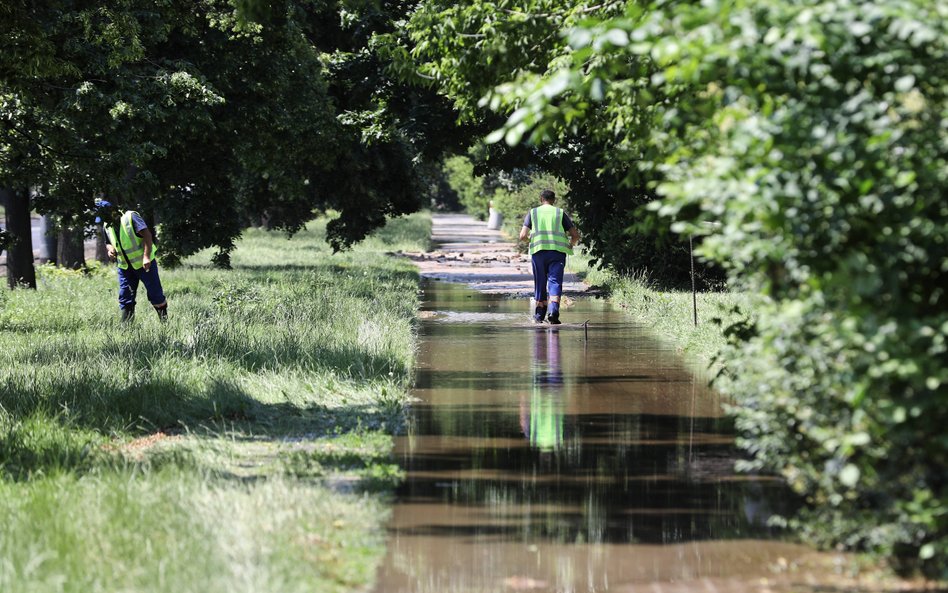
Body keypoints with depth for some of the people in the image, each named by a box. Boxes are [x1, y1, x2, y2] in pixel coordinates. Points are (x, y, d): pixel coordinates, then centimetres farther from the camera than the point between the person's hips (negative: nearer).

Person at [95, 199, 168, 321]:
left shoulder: (131, 217, -16)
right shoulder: (106, 226, 6)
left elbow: (147, 235, -21)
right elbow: (108, 243, 21)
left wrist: (146, 257, -29)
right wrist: (109, 249, -4)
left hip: (144, 263, -6)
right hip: (125, 266, 6)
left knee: (155, 293, 1)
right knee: (124, 298, 0)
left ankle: (164, 319, 16)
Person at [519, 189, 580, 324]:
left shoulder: (533, 213, 12)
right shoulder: (560, 213, 11)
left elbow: (522, 236, 3)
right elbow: (575, 235, 7)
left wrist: (529, 240, 25)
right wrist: (570, 245, 26)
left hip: (538, 251, 1)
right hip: (558, 252, -1)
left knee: (540, 283, 12)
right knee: (555, 281, -4)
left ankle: (539, 315, 19)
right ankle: (554, 310, -25)